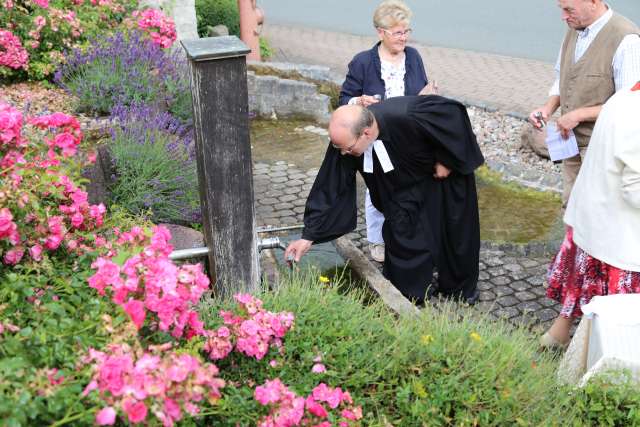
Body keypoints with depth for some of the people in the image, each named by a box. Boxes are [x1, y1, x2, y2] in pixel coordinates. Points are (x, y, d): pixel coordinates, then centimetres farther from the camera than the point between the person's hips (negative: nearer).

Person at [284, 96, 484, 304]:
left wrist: (447, 160, -22)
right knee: (401, 238, -4)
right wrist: (309, 236, -24)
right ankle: (407, 299, 16)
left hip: (445, 171, -3)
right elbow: (330, 190, -22)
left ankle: (461, 289, 36)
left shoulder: (407, 117, -44)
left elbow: (453, 111, -29)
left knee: (456, 235, 12)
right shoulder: (345, 138, -28)